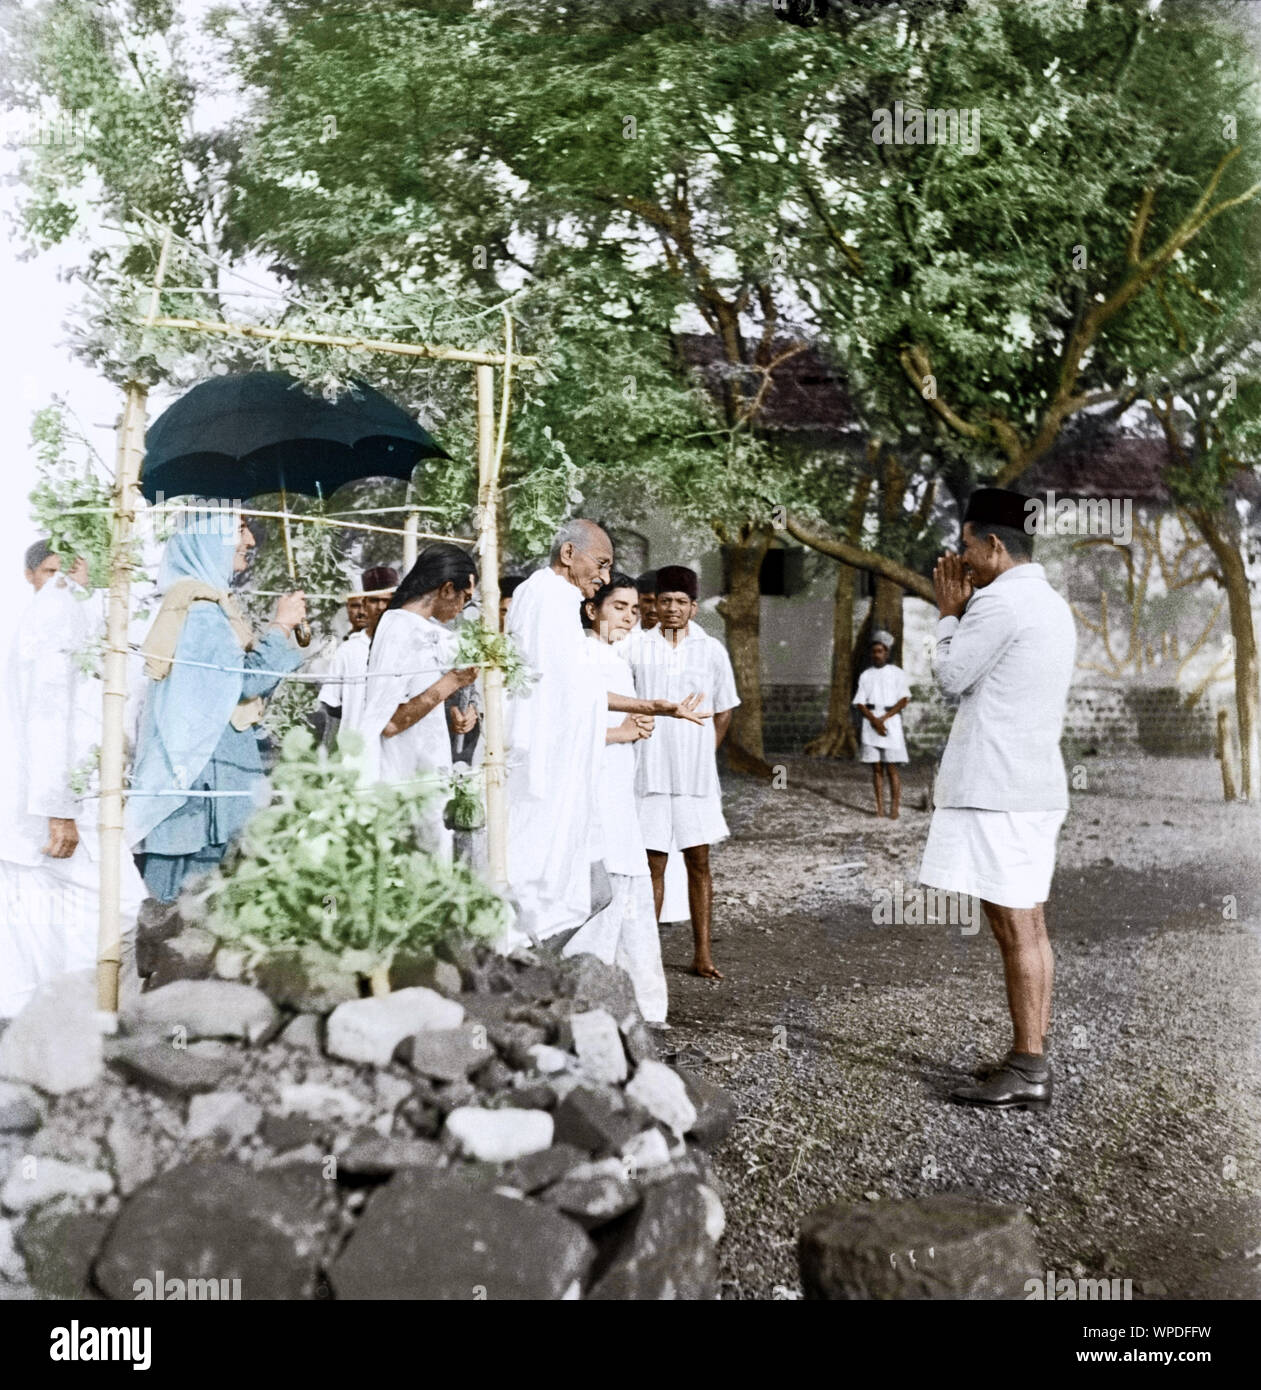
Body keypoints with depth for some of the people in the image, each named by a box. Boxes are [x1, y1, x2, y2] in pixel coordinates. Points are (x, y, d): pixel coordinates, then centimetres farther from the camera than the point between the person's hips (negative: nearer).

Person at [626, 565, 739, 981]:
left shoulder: (712, 650, 4)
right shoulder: (637, 649, 1)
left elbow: (723, 712, 13)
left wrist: (703, 756, 11)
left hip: (696, 774, 1)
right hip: (651, 772, -1)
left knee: (698, 861, 5)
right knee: (654, 862, 2)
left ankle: (702, 953, 12)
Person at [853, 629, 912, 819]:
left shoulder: (898, 673, 6)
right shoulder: (865, 675, 14)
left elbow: (903, 701, -3)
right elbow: (859, 703, 6)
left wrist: (883, 718, -12)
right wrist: (874, 720, -11)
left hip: (891, 722, -2)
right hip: (870, 723, 3)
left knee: (892, 766, -7)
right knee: (876, 767, 2)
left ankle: (894, 808, -6)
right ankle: (879, 809, 2)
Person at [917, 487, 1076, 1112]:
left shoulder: (998, 599, -12)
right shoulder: (1052, 605, 18)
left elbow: (951, 676, -6)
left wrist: (949, 613, 7)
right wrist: (964, 611, 18)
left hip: (996, 785, -10)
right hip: (1035, 781, 10)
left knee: (1014, 927, -7)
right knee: (1028, 926, 12)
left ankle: (1027, 1069, -3)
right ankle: (1033, 1057, 18)